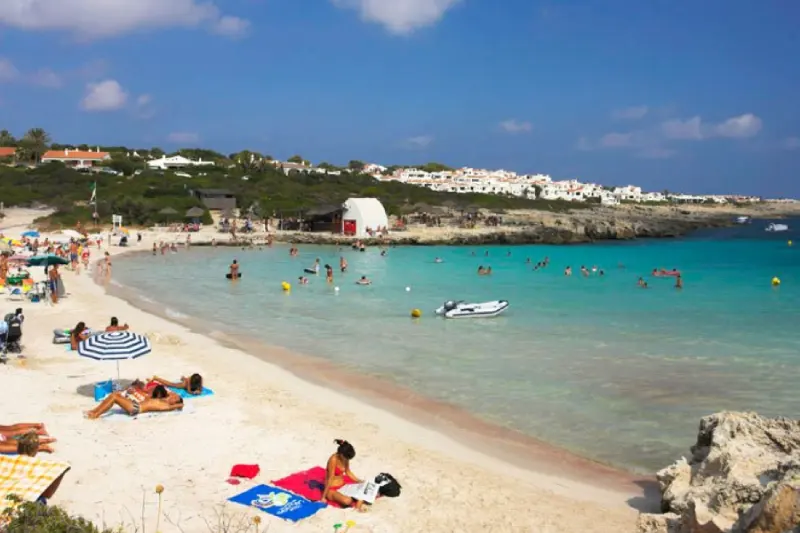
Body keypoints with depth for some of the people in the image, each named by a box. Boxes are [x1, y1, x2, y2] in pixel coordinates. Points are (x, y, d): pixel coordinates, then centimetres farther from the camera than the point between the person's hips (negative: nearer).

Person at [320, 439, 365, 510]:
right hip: (332, 489, -8)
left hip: (343, 486, 8)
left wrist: (359, 481, 8)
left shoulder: (345, 458, -2)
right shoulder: (333, 459, -25)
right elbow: (330, 479, -24)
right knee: (347, 501, -35)